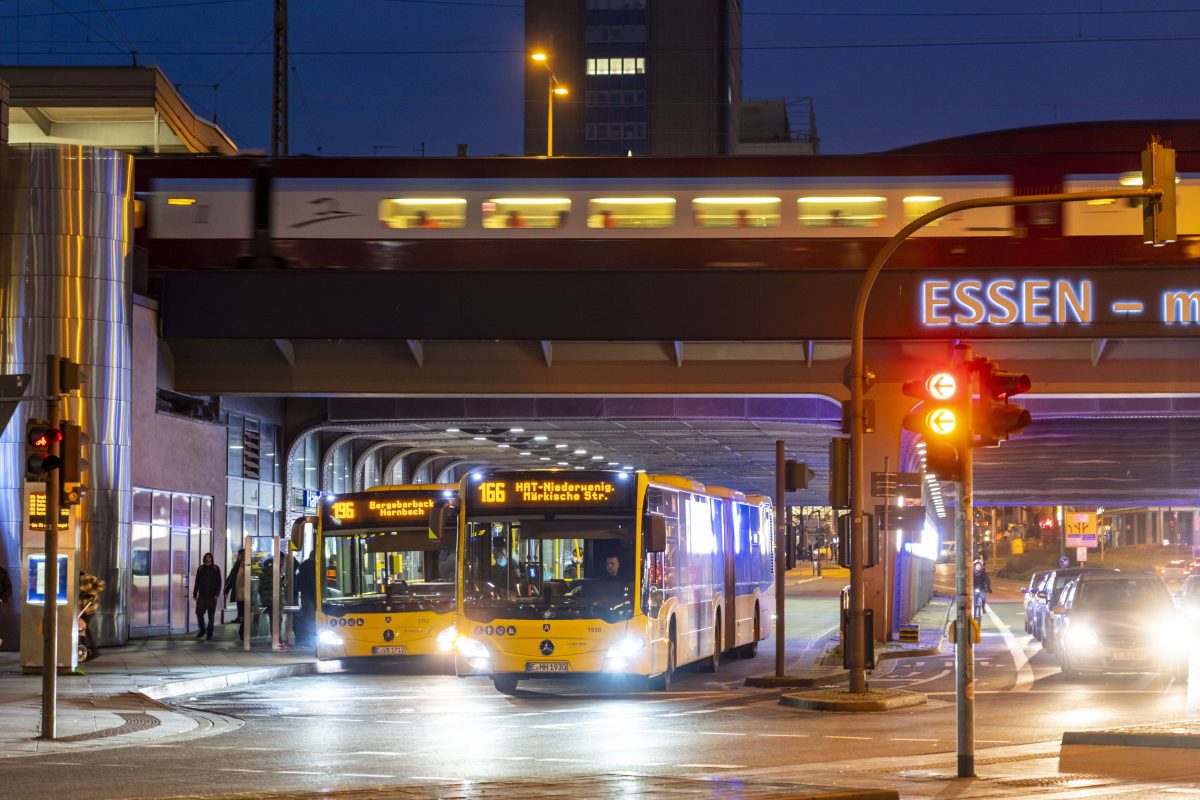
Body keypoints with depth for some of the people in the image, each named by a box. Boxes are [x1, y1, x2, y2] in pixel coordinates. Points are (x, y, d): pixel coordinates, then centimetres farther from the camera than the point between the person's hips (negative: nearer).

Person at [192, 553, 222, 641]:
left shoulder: (216, 569, 2)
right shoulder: (200, 568, 9)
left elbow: (219, 582, 0)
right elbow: (197, 582, 11)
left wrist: (217, 593, -9)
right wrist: (195, 594, 7)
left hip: (212, 596, -2)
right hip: (202, 595, 2)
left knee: (211, 616, 2)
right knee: (199, 613, -6)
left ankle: (209, 634, 9)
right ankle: (202, 630, 15)